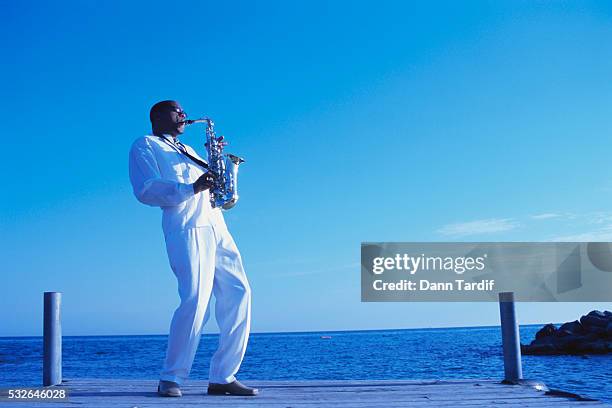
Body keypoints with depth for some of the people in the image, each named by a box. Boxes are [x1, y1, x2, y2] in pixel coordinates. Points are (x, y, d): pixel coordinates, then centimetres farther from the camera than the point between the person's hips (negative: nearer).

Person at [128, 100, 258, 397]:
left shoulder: (188, 150, 33)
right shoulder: (145, 145, 10)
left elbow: (213, 186, 30)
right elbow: (146, 190, -6)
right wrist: (192, 188, -18)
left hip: (216, 227, 8)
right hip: (186, 227, -8)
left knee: (238, 293, -3)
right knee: (195, 299, -20)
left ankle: (222, 377, 1)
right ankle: (170, 379, -7)